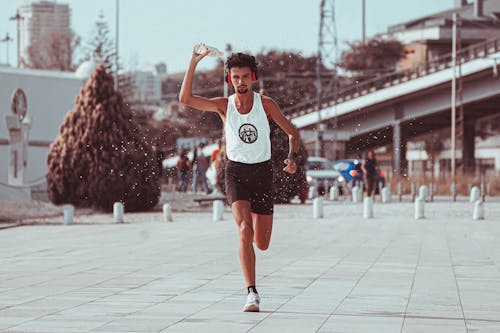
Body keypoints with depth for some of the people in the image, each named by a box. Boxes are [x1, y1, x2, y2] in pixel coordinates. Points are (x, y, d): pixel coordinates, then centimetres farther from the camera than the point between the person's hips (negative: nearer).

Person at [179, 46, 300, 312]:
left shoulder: (265, 104, -3)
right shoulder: (223, 105, -1)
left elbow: (292, 132, 3)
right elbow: (185, 99, -13)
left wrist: (292, 158, -15)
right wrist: (193, 64, -20)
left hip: (262, 172, 1)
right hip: (235, 172, -1)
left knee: (262, 244, 4)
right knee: (245, 231, -24)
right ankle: (252, 293, -21)